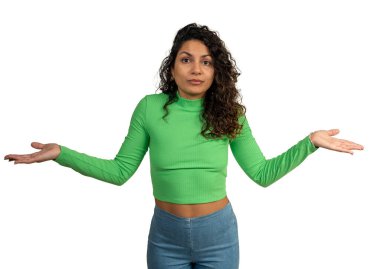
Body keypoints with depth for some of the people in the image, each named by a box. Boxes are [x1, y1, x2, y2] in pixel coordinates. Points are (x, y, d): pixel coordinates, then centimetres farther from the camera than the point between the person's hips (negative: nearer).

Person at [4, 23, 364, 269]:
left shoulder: (229, 114, -7)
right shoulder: (150, 108, -10)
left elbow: (262, 173, -2)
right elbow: (120, 171, -5)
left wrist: (310, 141, -10)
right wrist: (61, 153, -14)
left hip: (219, 233, 1)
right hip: (166, 234, 0)